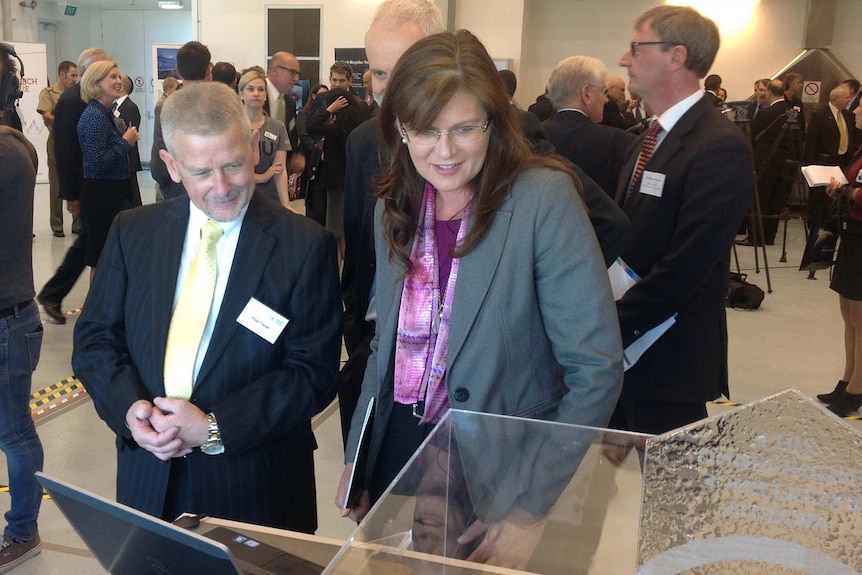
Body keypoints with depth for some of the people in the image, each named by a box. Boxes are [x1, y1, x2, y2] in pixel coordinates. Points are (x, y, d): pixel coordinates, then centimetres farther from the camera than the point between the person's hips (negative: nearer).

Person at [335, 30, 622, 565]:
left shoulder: (544, 198, -18)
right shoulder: (394, 207, 1)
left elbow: (597, 368, -19)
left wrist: (532, 512, -20)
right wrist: (356, 459, 9)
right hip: (396, 452, 5)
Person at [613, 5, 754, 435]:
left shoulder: (721, 147, -18)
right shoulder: (651, 138, 12)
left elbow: (685, 266, -22)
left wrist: (614, 324, -16)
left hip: (668, 356, -8)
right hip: (624, 342, 8)